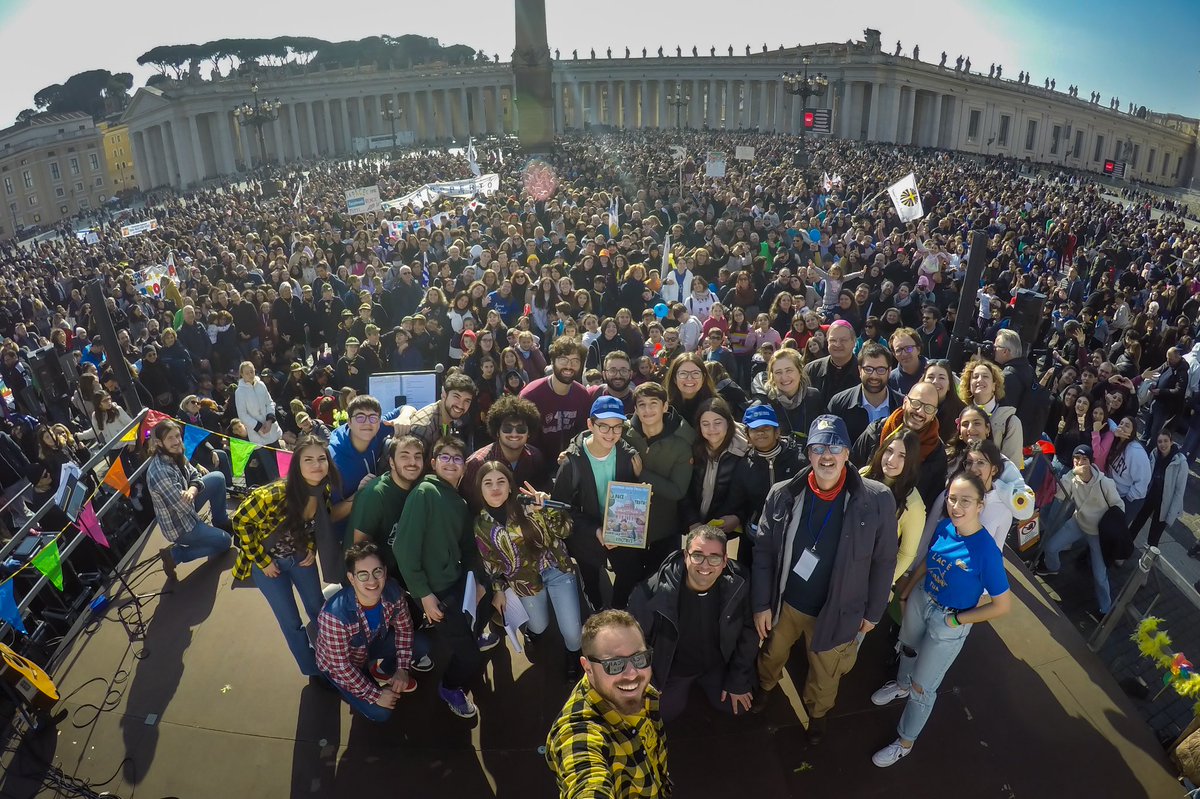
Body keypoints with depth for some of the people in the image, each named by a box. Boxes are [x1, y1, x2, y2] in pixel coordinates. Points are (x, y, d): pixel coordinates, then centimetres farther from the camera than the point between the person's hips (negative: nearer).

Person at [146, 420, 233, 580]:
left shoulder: (175, 454, -9)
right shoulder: (160, 471, -36)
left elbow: (195, 476, 1)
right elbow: (183, 506, -32)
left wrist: (193, 489, -22)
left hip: (186, 508, 8)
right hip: (178, 525, -8)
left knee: (218, 477, 7)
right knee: (224, 542, 4)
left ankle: (221, 523, 23)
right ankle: (173, 555, 6)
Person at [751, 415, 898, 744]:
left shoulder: (876, 500, -19)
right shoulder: (783, 494, -15)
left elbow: (884, 561, -8)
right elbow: (764, 550, -6)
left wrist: (873, 612, -2)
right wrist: (761, 604, -6)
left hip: (836, 611, -1)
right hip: (784, 602, 1)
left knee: (825, 674, 24)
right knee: (772, 654, 28)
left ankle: (817, 712, 56)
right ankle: (766, 686, 61)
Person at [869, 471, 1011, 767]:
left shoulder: (987, 551, -31)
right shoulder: (944, 528, -16)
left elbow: (1002, 605, -21)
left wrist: (956, 620, -16)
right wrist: (905, 592, 11)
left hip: (948, 624, -5)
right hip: (920, 600, 5)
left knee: (922, 688, 11)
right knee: (908, 650, 33)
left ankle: (905, 743, 36)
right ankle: (902, 685, 66)